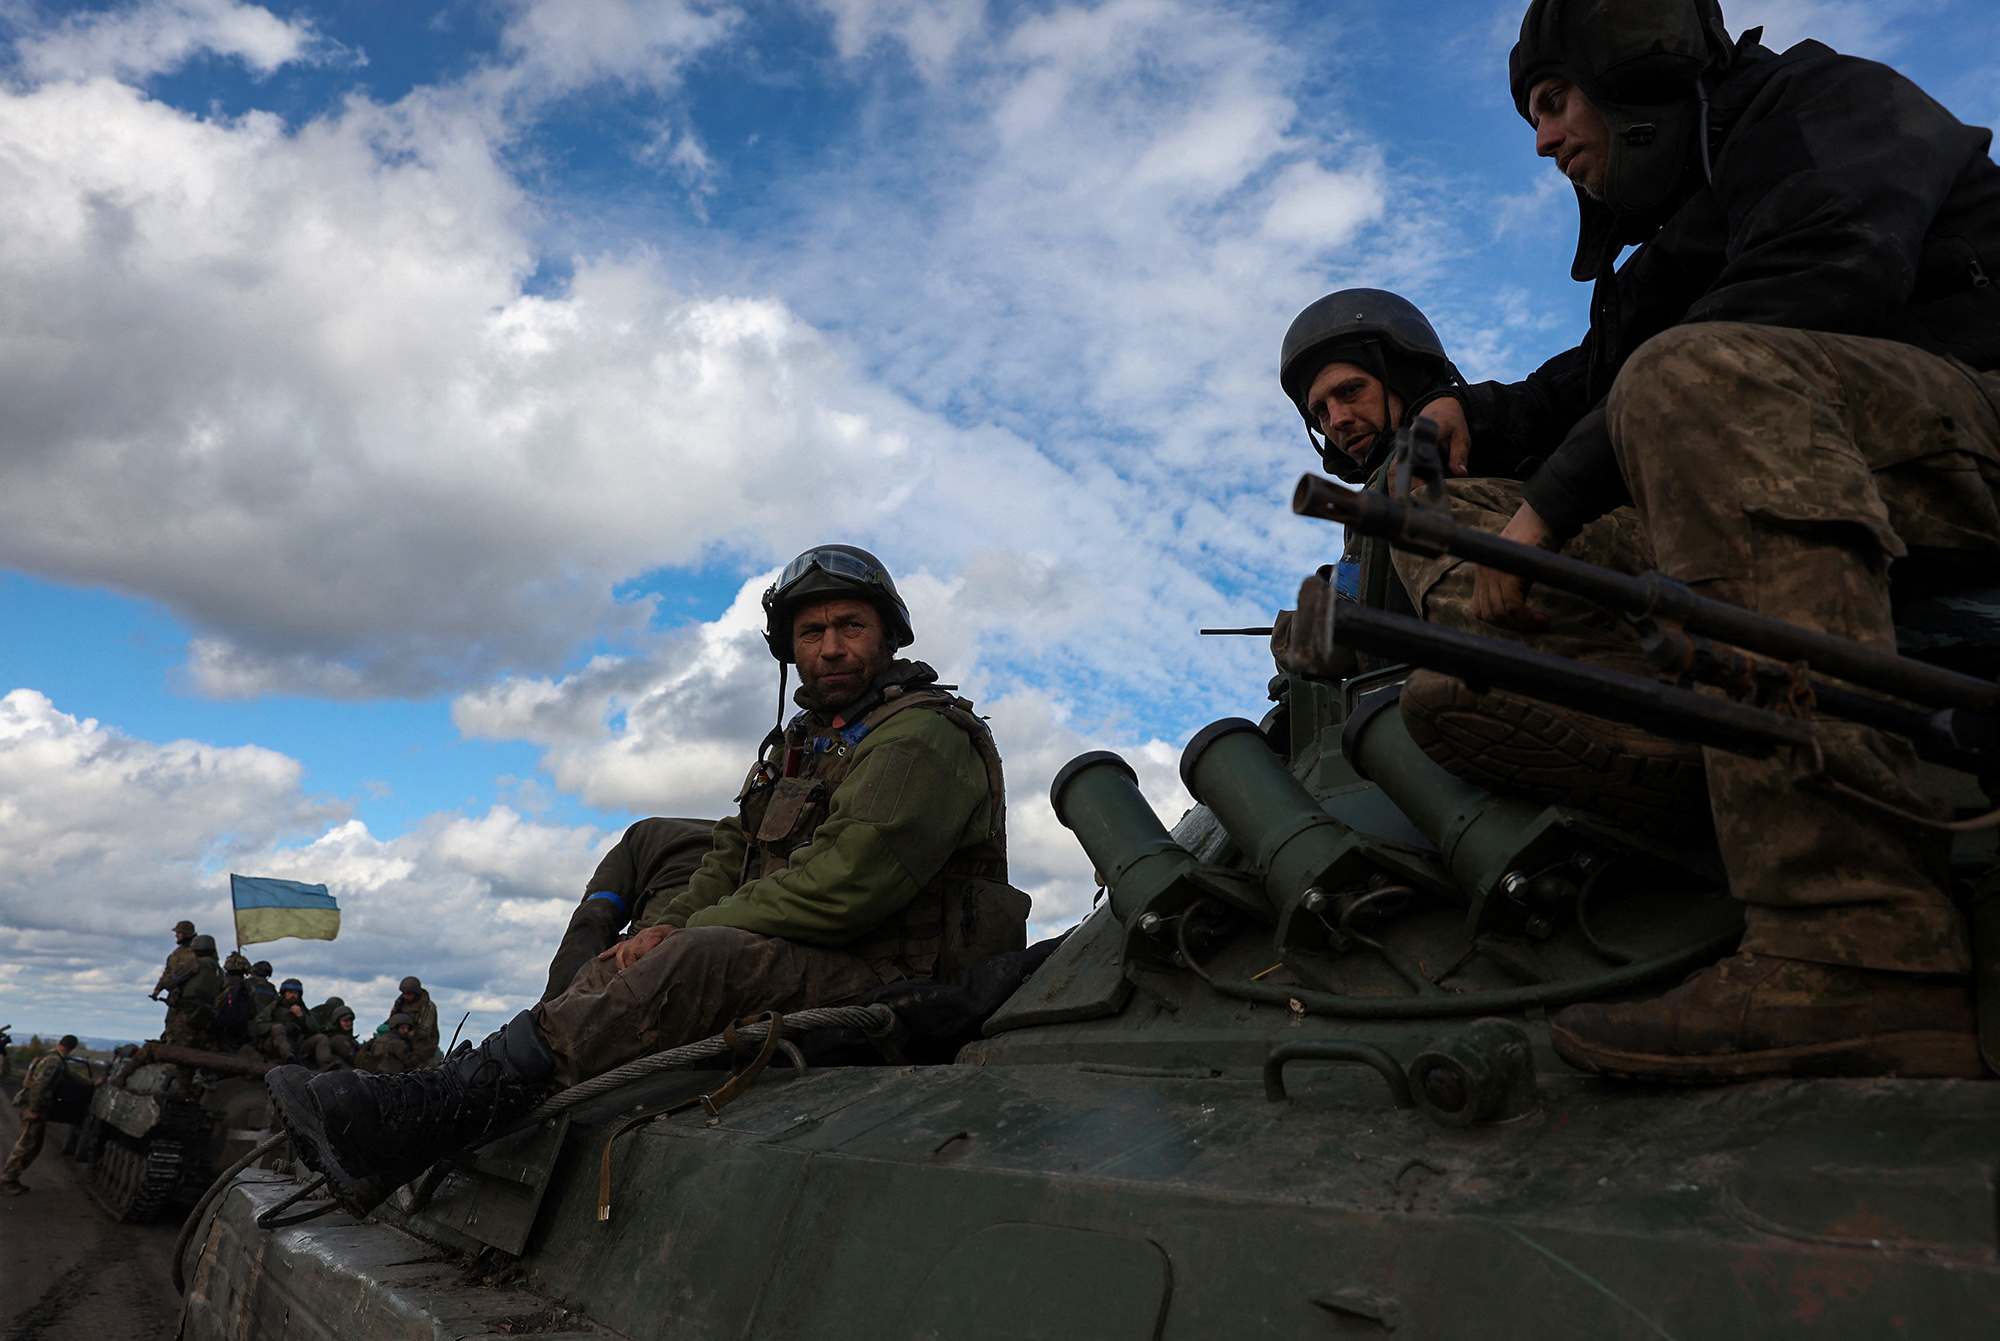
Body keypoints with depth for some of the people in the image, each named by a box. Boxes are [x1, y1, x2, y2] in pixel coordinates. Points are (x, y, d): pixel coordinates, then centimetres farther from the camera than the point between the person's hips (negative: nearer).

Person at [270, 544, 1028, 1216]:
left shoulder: (925, 738, -7)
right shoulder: (801, 746, 24)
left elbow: (850, 881, -20)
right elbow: (735, 856, 20)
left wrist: (689, 933, -13)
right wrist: (668, 926, -3)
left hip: (892, 982, -9)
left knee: (700, 963, -31)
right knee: (616, 972, -6)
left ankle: (415, 1113, -37)